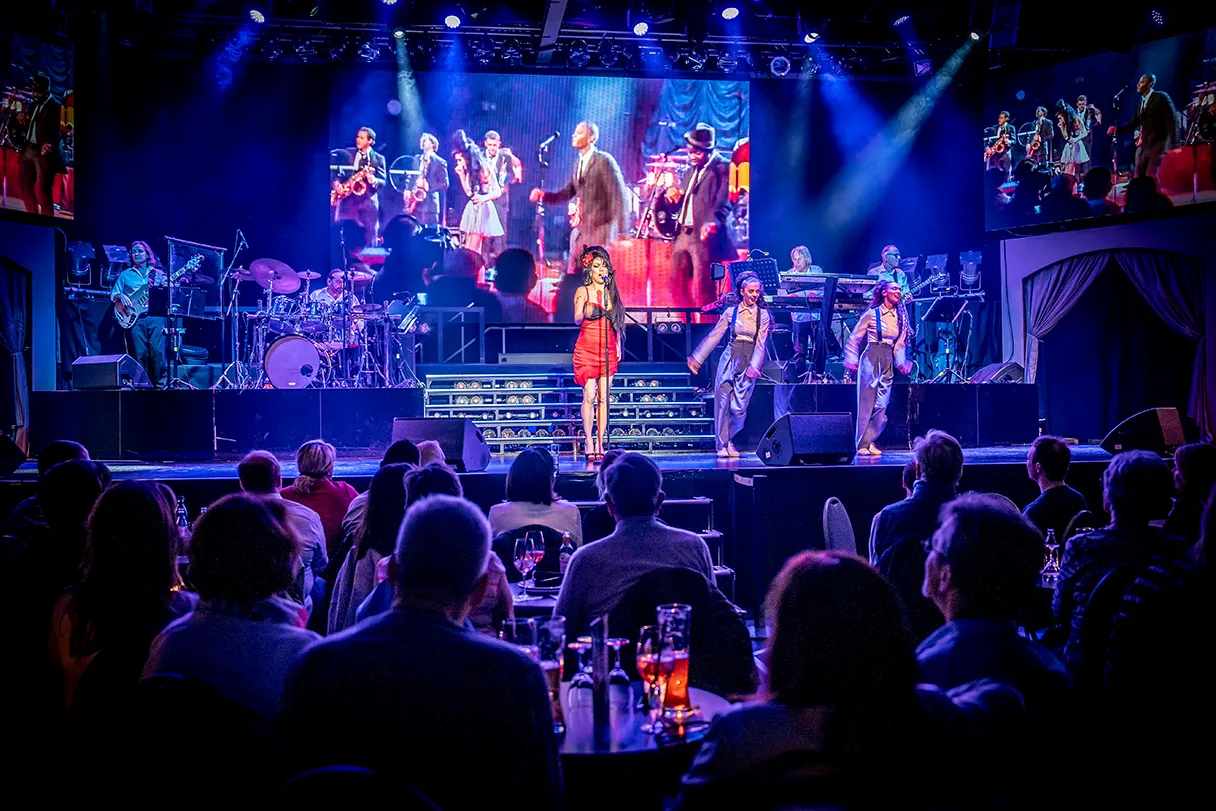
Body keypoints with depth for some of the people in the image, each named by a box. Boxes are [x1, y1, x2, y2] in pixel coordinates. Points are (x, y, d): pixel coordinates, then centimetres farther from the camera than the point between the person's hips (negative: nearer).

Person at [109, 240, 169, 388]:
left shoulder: (158, 273, 15)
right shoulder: (125, 274, 16)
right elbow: (113, 294, 13)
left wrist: (167, 287, -12)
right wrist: (121, 296, -8)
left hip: (155, 316, 0)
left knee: (157, 351, -12)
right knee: (140, 353, -4)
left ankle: (161, 382, -3)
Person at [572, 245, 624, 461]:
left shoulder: (611, 293, 13)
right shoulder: (583, 292, 1)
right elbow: (577, 319, -11)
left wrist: (618, 346, 12)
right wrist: (587, 312, -31)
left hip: (608, 350, 4)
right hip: (587, 348, -3)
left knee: (604, 397, 0)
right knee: (589, 395, -11)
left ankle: (600, 444, 2)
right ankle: (589, 443, -6)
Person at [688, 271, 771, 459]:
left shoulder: (763, 315, 4)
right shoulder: (730, 312, 5)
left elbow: (761, 343, -3)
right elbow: (714, 336, 7)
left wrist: (754, 366, -15)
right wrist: (697, 359, 5)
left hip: (748, 363, 0)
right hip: (730, 360, 0)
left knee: (739, 406, -4)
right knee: (723, 402, -3)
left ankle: (729, 441, 17)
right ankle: (722, 444, 4)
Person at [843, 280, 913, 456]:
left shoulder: (900, 318, 11)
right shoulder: (872, 314, -4)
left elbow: (900, 344, 14)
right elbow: (854, 339, -1)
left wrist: (901, 362, -1)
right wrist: (851, 359, -9)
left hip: (888, 362, 5)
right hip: (871, 359, -5)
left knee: (881, 405, 0)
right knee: (866, 402, -4)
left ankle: (869, 441, 12)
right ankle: (863, 445, 1)